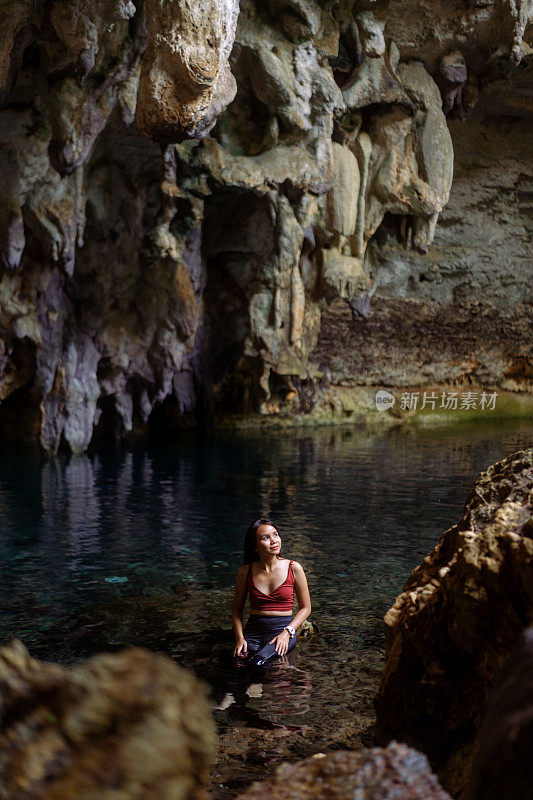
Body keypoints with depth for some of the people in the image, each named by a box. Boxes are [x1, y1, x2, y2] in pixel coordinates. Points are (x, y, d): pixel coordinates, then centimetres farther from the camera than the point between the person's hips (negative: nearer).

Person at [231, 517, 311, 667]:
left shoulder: (294, 568, -1)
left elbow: (305, 608, 6)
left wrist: (287, 633, -10)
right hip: (253, 630, 1)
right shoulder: (246, 571, 3)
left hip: (283, 627, -1)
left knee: (259, 661, -30)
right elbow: (237, 608, 13)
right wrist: (240, 638, -3)